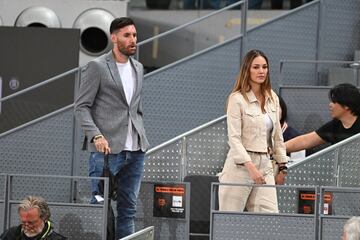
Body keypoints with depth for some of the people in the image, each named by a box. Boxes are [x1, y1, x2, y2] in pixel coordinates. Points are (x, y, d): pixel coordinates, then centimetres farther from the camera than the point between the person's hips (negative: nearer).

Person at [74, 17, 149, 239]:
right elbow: (82, 106, -6)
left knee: (128, 208, 7)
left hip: (135, 150, 6)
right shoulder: (97, 67, -4)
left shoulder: (138, 68, 16)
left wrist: (142, 139, 16)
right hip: (107, 148, -6)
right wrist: (96, 136, -19)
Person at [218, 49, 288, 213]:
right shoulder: (237, 99, -6)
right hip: (241, 164, -5)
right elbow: (234, 138, -12)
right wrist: (251, 167, -21)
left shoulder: (272, 98, 12)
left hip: (265, 165, 5)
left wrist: (282, 167, 16)